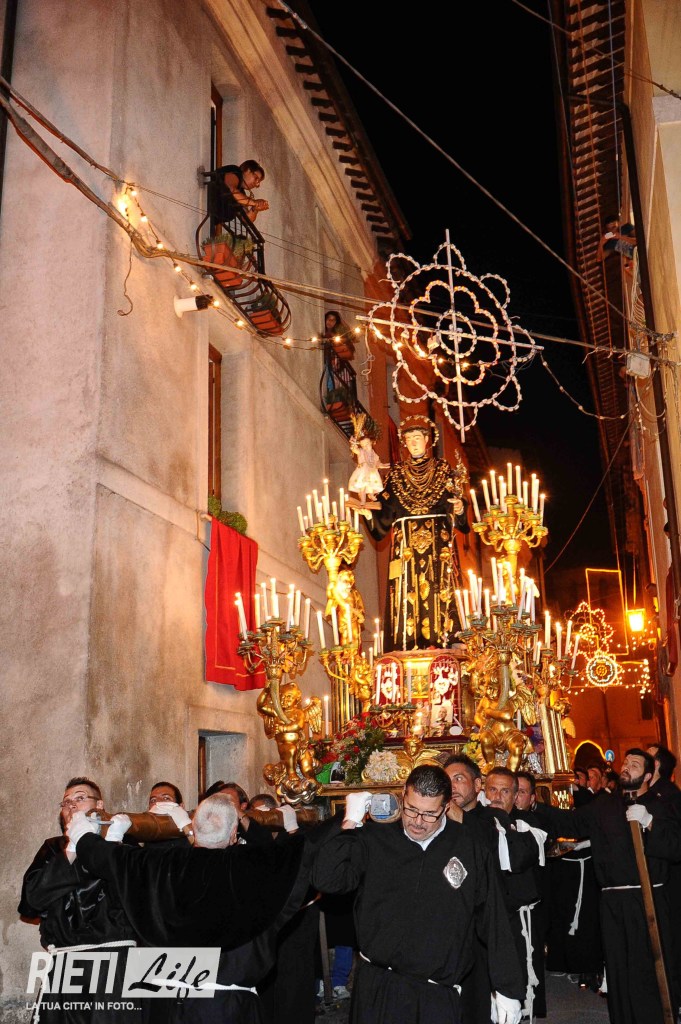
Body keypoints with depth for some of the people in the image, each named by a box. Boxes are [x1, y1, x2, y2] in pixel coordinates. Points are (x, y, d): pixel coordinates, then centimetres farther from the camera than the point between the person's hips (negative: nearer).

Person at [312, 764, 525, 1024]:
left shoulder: (469, 848, -2)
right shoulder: (375, 839, -3)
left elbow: (493, 920, 3)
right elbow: (325, 880, -12)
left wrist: (508, 989, 5)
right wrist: (350, 822, -16)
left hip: (439, 995, 0)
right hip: (376, 989, 0)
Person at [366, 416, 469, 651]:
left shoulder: (443, 470, 13)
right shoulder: (396, 474, 15)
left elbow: (456, 508, 7)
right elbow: (385, 513, 9)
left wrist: (459, 509, -14)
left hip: (439, 545, -1)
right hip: (406, 547, 1)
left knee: (438, 595, -9)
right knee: (407, 598, -8)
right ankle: (409, 652, -10)